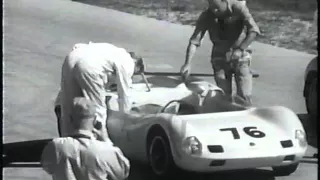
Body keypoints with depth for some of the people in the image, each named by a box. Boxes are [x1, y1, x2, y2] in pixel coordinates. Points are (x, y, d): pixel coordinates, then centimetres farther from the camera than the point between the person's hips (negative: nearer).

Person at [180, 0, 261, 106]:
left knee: (244, 97, -10)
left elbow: (253, 30, -28)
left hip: (240, 58, -2)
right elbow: (194, 41, -16)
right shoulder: (206, 17, -13)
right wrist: (187, 63, -28)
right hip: (220, 59, 2)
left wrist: (240, 49, -38)